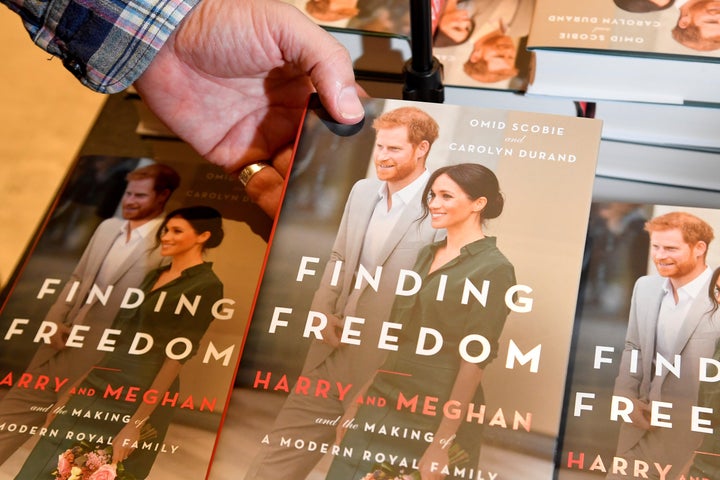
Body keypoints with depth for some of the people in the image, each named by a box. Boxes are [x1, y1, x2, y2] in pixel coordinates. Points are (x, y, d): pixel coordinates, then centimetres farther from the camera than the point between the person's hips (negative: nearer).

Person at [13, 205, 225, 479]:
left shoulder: (206, 285, -10)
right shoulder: (154, 276, 14)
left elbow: (178, 355, -15)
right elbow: (115, 337, 16)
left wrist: (137, 422, -19)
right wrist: (72, 390, 13)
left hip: (140, 396, -7)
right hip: (97, 385, 8)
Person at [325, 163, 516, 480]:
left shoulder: (493, 268, -11)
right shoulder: (426, 254, 10)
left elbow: (475, 358, -15)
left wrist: (443, 442, -17)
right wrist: (359, 402, 11)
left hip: (435, 416, -6)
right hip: (382, 405, 7)